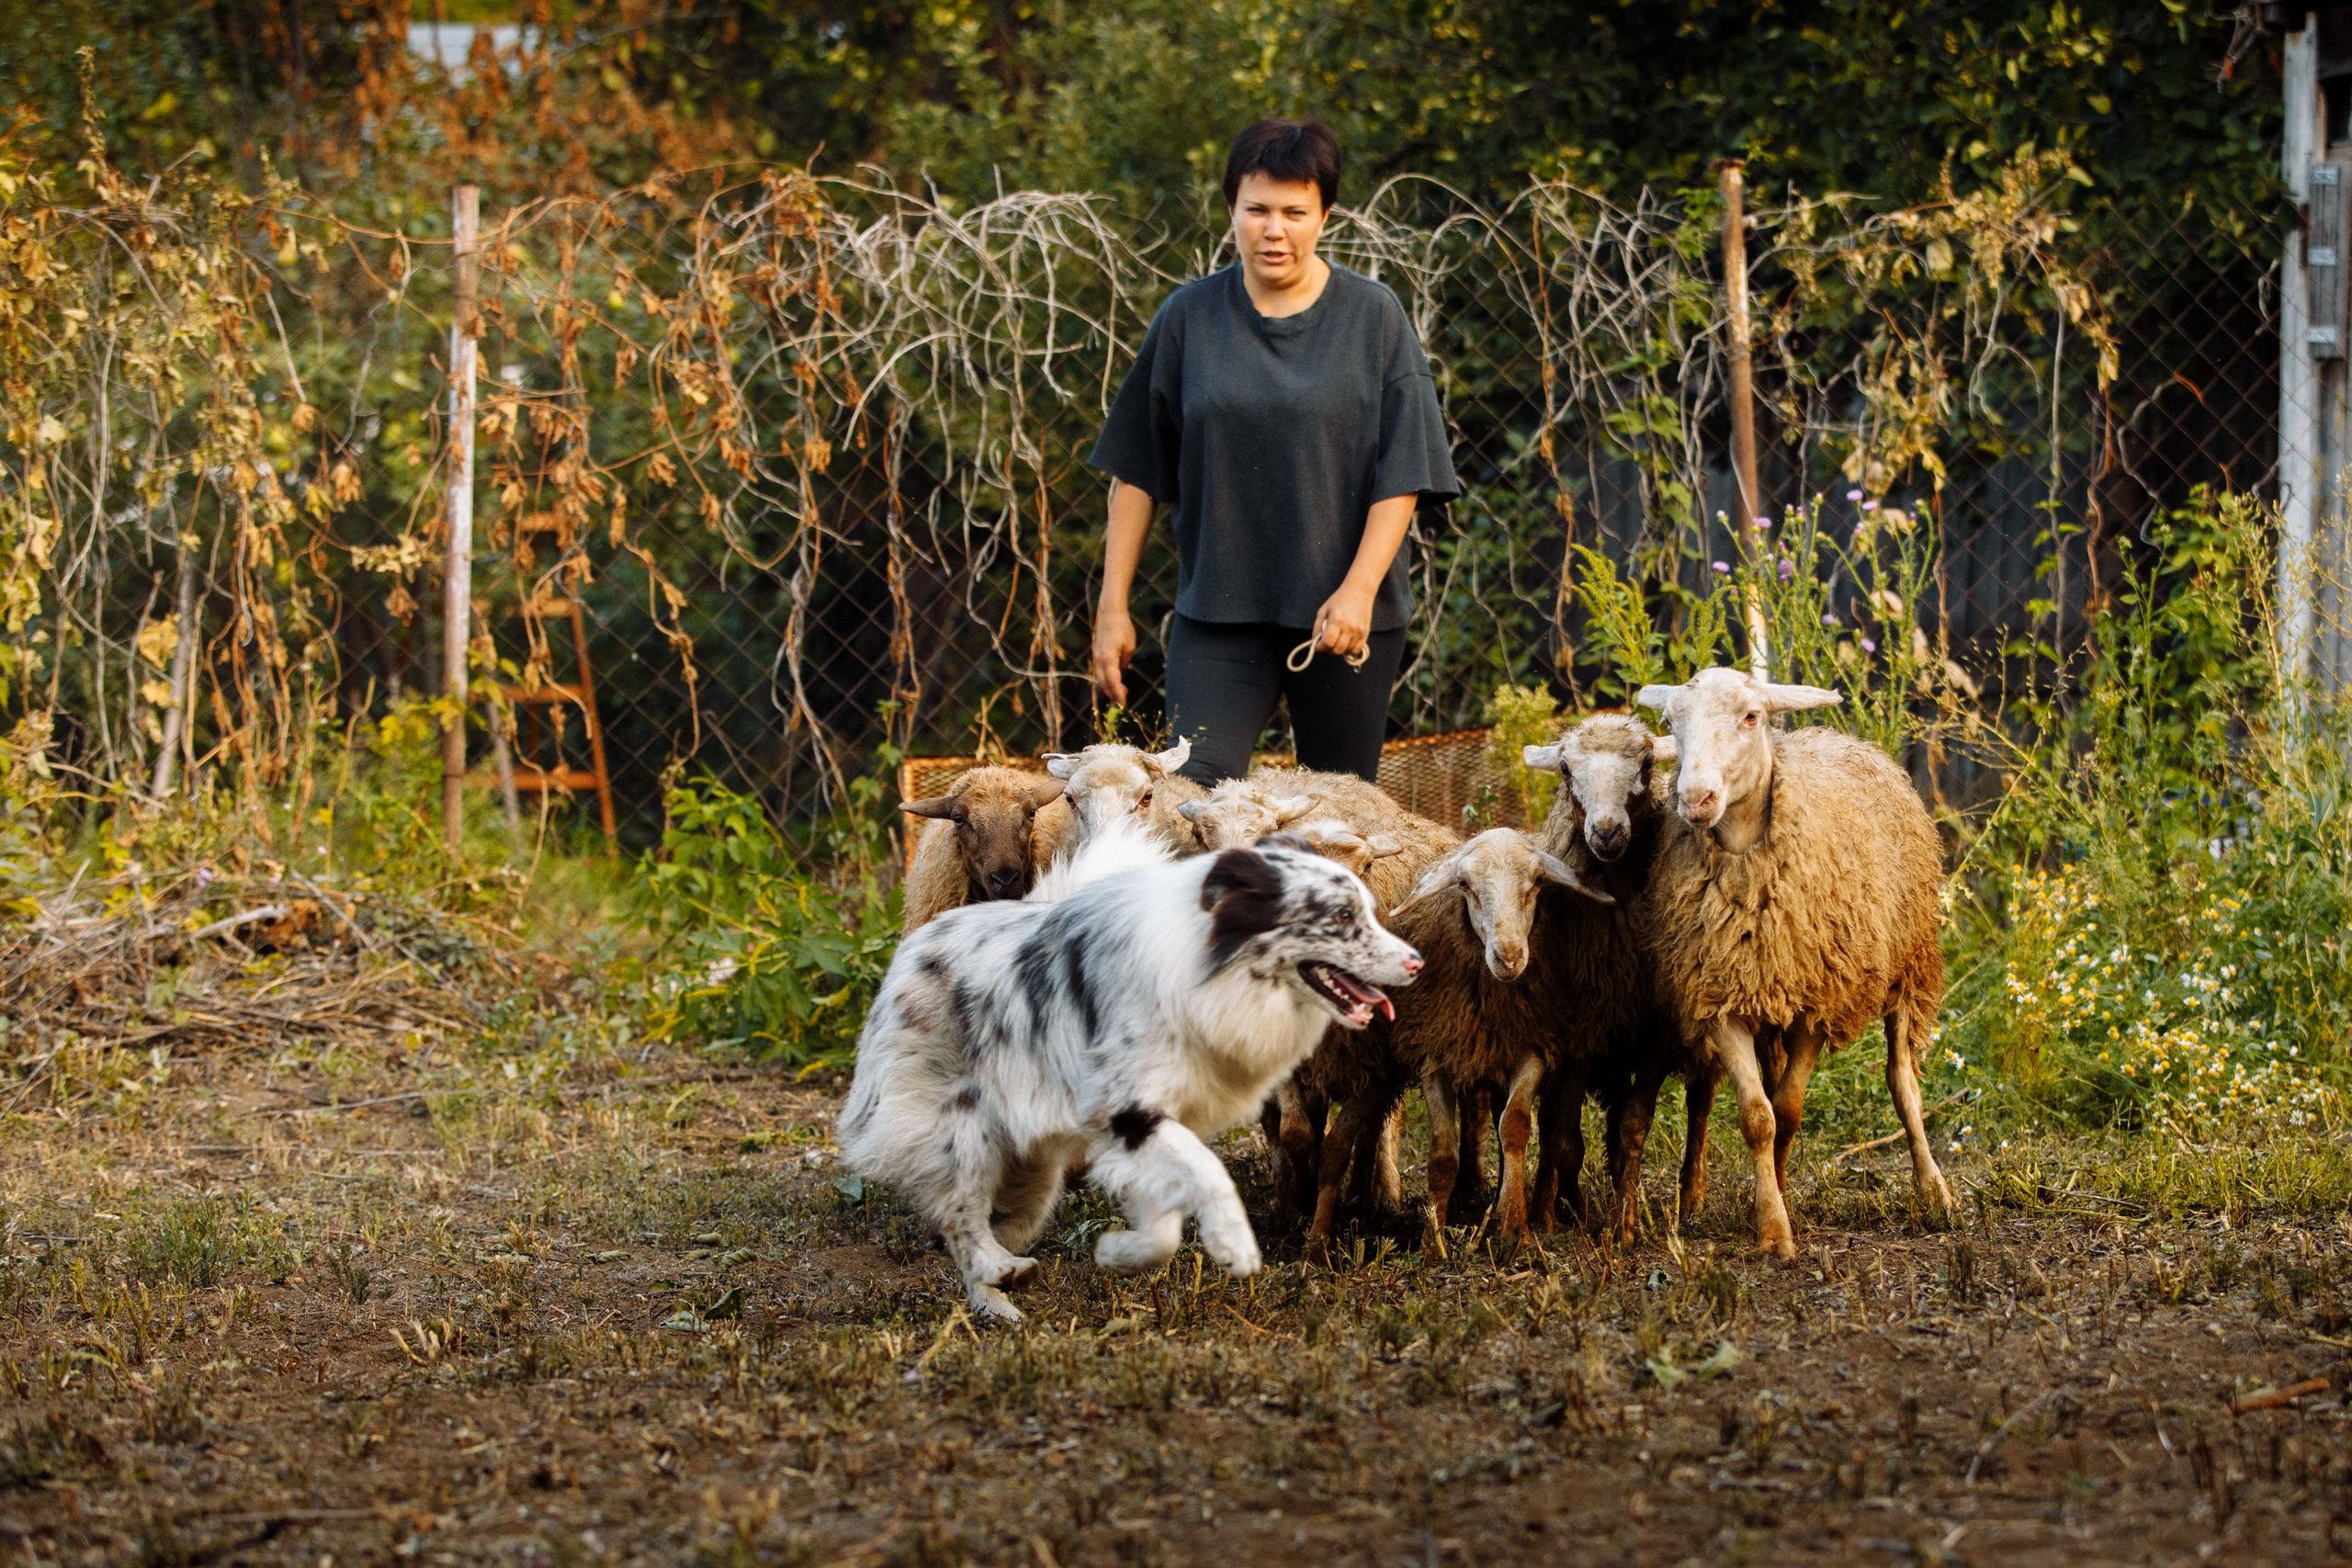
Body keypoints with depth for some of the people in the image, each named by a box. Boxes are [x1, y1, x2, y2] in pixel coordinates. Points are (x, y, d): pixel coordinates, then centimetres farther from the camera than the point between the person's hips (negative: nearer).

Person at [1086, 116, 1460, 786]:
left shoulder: (1372, 317, 1)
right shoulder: (1189, 319, 4)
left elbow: (1403, 472, -1)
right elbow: (1137, 473, 8)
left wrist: (1358, 589, -11)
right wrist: (1113, 606, 5)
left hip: (1344, 612, 0)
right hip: (1217, 606, 0)